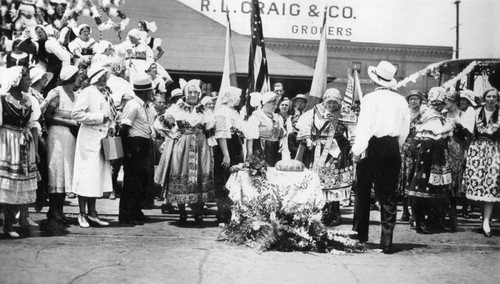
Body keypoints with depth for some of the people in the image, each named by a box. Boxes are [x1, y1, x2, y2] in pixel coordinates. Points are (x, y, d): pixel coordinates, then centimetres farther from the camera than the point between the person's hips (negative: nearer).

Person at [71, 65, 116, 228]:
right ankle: (82, 215, 5)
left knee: (99, 176, 10)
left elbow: (112, 113, 26)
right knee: (86, 176, -3)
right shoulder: (87, 92, -10)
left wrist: (111, 126, 6)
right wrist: (99, 118, -16)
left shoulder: (106, 93, 13)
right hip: (89, 138, -8)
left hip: (104, 138, 8)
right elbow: (76, 113, -18)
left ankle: (92, 213, 18)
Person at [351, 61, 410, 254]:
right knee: (388, 196, 7)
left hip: (371, 147, -3)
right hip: (392, 149, 3)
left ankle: (361, 236, 21)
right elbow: (405, 130, 7)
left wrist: (357, 151, -9)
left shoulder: (370, 99, -8)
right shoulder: (401, 101, 3)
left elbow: (364, 127, -13)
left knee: (363, 192, 13)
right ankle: (387, 241, 4)